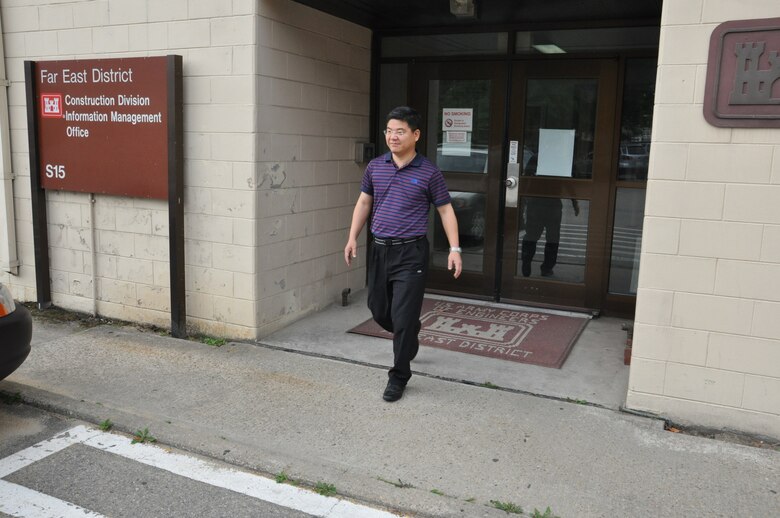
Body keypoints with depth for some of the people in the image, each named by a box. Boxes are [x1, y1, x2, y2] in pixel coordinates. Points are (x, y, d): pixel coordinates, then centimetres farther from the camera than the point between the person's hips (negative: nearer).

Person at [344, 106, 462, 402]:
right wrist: (352, 238, 7)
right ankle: (408, 339, 46)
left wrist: (454, 248, -7)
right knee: (378, 309, 15)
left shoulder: (429, 173, -6)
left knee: (403, 317, -4)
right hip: (379, 249, 5)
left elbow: (446, 210, 0)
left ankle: (399, 377, 13)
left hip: (411, 252, -5)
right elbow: (363, 203, 14)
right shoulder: (375, 167, 5)